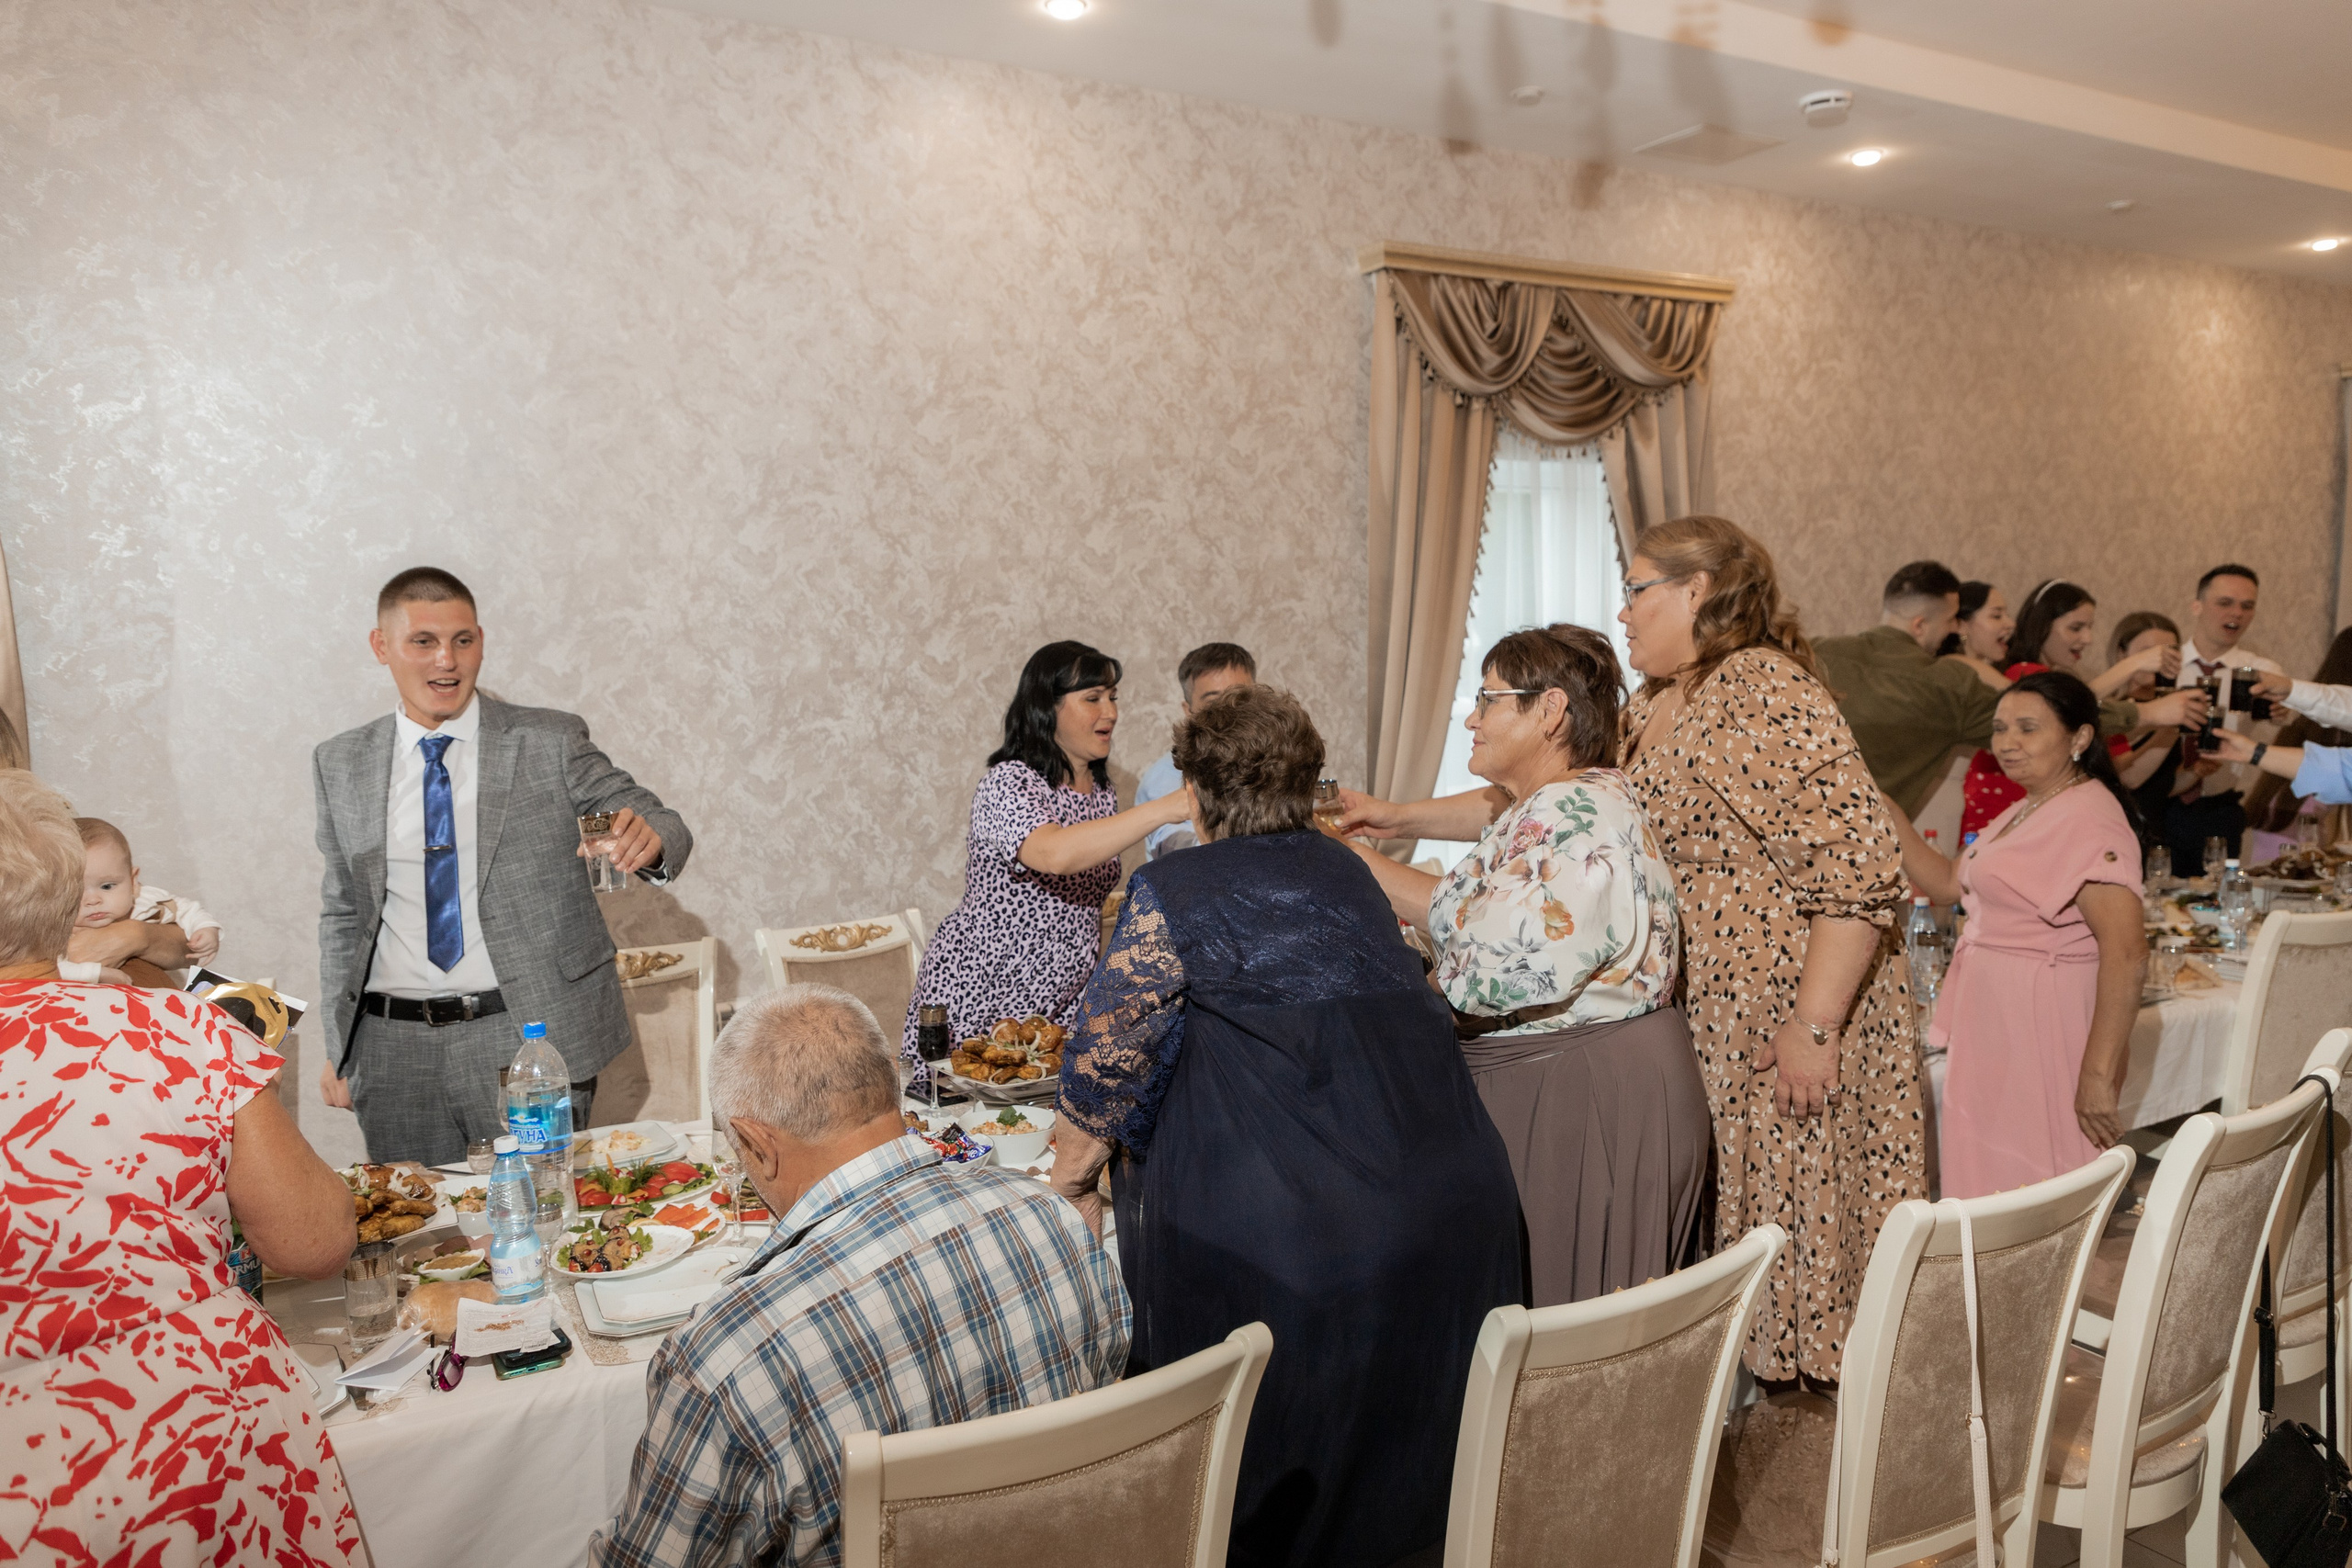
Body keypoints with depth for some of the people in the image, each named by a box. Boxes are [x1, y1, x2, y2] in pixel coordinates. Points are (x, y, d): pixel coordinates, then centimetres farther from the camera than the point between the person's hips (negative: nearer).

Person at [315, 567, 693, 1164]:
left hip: (531, 1038, -2)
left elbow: (662, 825, -5)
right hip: (393, 1053, 3)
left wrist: (646, 840, -30)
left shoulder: (551, 743, -2)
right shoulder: (340, 765, 7)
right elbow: (343, 912, 13)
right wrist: (338, 1048, 9)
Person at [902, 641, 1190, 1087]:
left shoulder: (1101, 792, 9)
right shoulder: (1008, 783, -16)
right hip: (977, 997, -6)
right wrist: (1165, 808, -40)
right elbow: (1055, 853, -37)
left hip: (1061, 1005, 6)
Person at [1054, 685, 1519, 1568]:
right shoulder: (1346, 873, 15)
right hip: (1457, 1206, 6)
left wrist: (1072, 1182, 16)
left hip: (1283, 1228, -6)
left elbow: (1104, 1067, -1)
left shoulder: (1173, 892, -2)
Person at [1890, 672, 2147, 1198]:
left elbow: (2126, 953, -26)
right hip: (1995, 1035, 10)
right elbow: (1948, 882, 15)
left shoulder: (2089, 818, -18)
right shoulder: (2025, 810, 15)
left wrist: (2099, 1076, -28)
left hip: (2045, 1032, -9)